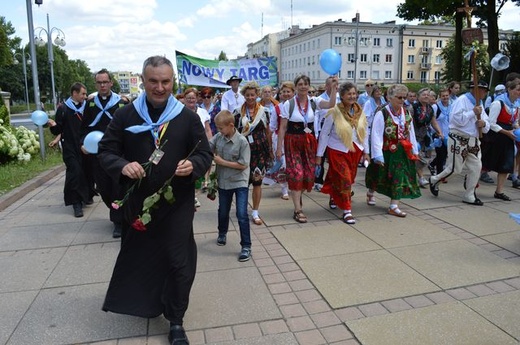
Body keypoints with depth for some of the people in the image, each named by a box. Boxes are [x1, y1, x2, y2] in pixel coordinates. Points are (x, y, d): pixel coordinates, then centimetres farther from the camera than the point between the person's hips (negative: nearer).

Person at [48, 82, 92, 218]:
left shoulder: (85, 107, 10)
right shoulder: (63, 109, -2)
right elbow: (57, 130, -3)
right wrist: (53, 125, -24)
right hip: (70, 148, -4)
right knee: (74, 173, -10)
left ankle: (86, 196, 24)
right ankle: (76, 203, -6)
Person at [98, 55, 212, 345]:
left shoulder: (188, 117, -1)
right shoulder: (126, 115, 0)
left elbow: (205, 153, 1)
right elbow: (106, 150, 3)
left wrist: (193, 165, -22)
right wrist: (122, 166, -19)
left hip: (177, 204, -1)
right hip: (138, 202, 2)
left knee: (180, 263, 3)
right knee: (140, 258, 17)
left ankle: (176, 321, 22)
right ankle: (146, 303, 46)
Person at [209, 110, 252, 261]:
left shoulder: (242, 141, -18)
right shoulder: (218, 137, -3)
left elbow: (243, 165, -19)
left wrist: (222, 162, -18)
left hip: (240, 182, -5)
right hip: (223, 182, 5)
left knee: (242, 215, -9)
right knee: (223, 212, 21)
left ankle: (246, 246, 3)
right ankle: (222, 233, 48)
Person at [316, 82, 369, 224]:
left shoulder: (360, 111, 1)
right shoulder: (334, 112, -13)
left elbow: (364, 132, 10)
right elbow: (324, 133, -9)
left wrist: (366, 151, 9)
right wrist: (319, 155, -9)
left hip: (355, 150, 5)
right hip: (338, 151, -5)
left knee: (349, 179, 16)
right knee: (344, 179, -6)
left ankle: (335, 198, 42)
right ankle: (347, 211, 3)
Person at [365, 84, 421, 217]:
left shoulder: (406, 113, 5)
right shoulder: (382, 113, -15)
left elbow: (411, 133, 10)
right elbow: (376, 136, -18)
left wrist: (414, 150, 9)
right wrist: (377, 155, -21)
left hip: (402, 152, 5)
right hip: (386, 152, -5)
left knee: (400, 177, -1)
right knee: (379, 175, 12)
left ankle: (394, 206, 3)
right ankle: (370, 193, 41)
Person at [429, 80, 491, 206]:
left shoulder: (479, 104, 15)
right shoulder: (462, 100, -10)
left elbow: (486, 126, 17)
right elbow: (457, 119, -23)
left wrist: (484, 124, -6)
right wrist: (473, 113, -16)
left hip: (473, 141, 8)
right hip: (459, 140, -8)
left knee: (476, 167, 4)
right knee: (455, 168, -4)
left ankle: (469, 196, 15)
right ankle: (434, 180, 21)